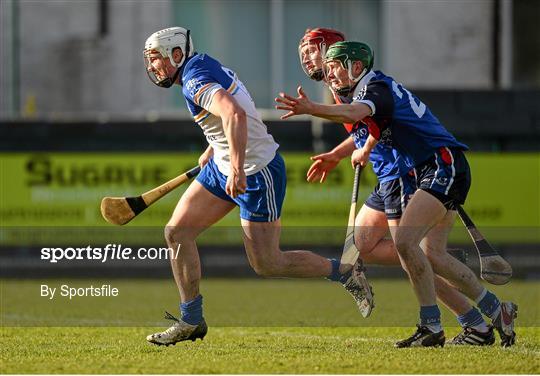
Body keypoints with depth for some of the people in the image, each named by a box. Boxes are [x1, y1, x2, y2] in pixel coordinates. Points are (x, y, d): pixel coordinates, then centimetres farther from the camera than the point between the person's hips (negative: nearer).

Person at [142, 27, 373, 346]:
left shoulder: (196, 81, -22)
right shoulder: (205, 66, 8)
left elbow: (235, 115, -40)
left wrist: (236, 169, -43)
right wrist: (211, 151, 33)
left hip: (257, 173, -10)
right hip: (222, 167, 10)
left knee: (267, 264, -3)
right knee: (177, 232, 3)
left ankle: (345, 273, 14)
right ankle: (191, 321, 8)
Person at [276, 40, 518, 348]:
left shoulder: (376, 88, -14)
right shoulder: (376, 87, 17)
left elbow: (354, 113, -38)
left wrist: (311, 109, -52)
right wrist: (366, 149, 56)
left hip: (443, 168, -11)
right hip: (434, 172, 11)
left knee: (405, 241, -20)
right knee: (431, 255, 9)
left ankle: (432, 327, -16)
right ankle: (495, 310, 17)